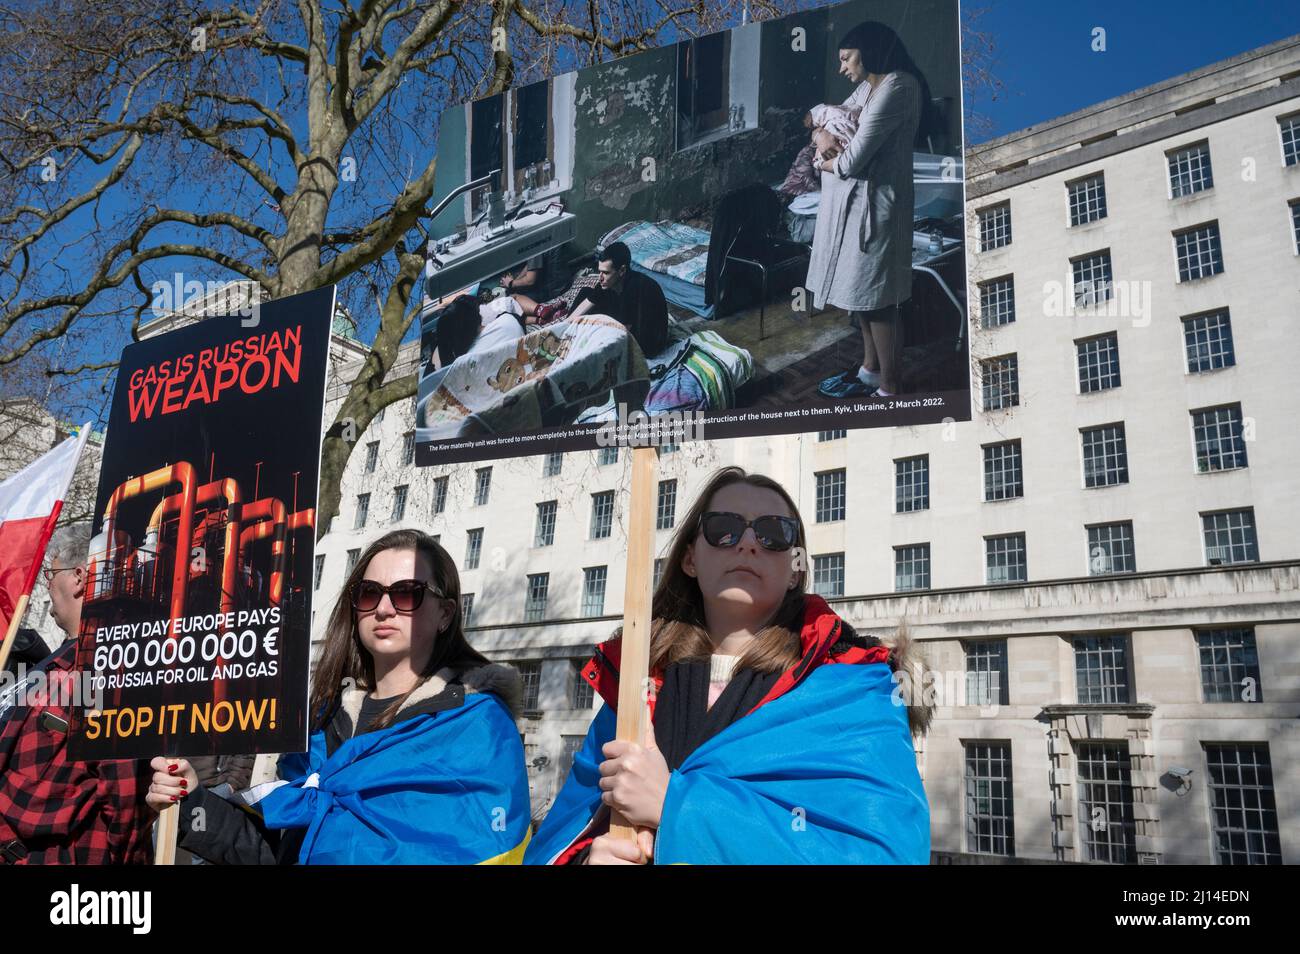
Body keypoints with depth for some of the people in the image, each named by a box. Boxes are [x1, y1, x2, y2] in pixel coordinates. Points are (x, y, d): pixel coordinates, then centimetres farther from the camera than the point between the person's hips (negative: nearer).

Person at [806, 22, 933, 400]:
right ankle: (871, 368, 31)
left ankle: (890, 387, 5)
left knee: (878, 298, -4)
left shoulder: (898, 86, -19)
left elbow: (854, 159, -22)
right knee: (858, 289, 17)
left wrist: (826, 162, -1)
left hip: (874, 204, -10)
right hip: (853, 201, 10)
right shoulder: (868, 86, 13)